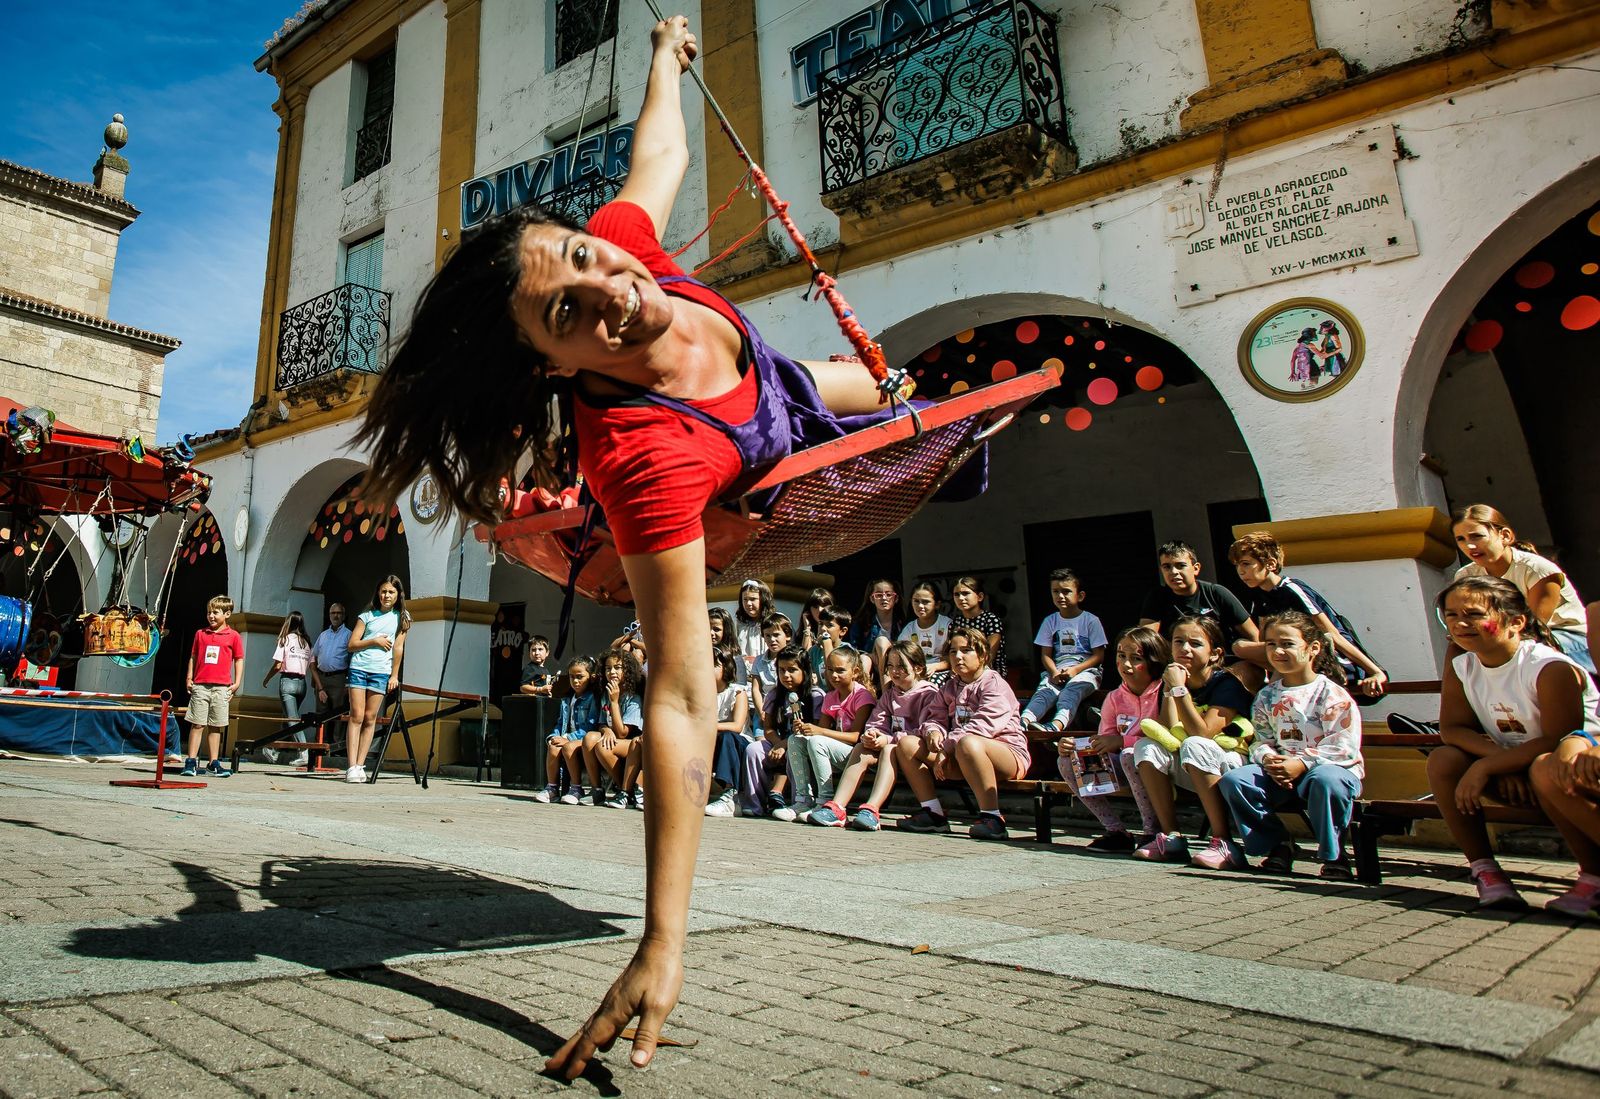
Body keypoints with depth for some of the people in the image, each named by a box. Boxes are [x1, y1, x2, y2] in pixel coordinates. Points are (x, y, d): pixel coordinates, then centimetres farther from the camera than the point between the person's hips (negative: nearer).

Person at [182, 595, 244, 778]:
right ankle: (191, 762, 5)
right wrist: (189, 678, 5)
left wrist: (237, 683, 1)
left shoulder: (233, 636, 4)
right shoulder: (200, 634, 10)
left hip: (221, 687, -1)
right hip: (200, 686, 1)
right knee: (197, 724, 1)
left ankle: (213, 764, 10)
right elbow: (193, 657, 15)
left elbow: (239, 660, 7)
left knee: (216, 727, 5)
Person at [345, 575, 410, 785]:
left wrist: (394, 675, 0)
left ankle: (360, 766, 1)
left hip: (381, 672, 0)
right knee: (356, 716, -5)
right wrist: (374, 641, -9)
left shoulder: (401, 617, 8)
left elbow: (398, 647, 4)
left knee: (370, 718, -1)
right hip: (358, 668, 0)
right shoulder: (367, 615, 8)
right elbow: (352, 645, 6)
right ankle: (352, 767, -8)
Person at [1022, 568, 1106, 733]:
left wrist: (1075, 669, -14)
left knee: (1071, 690, -34)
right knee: (1044, 690, -27)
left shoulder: (1091, 620, 4)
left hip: (1085, 669, -3)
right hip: (1057, 669, 3)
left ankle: (1056, 725, -61)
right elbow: (1046, 654, 9)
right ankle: (1024, 721, -54)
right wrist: (1054, 672, -12)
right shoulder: (1050, 621, 14)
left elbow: (1099, 655, 0)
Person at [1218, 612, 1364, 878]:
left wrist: (1302, 764, -24)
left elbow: (1344, 747, -15)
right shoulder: (1267, 696, 11)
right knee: (1233, 780, -19)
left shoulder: (1332, 694, -7)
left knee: (1326, 780, -41)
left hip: (1334, 767, -5)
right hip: (1280, 773, 5)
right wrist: (1268, 759, -14)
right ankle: (1277, 844, -1)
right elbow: (1261, 741, 10)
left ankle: (1332, 853, -14)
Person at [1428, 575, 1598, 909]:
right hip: (1515, 769, 6)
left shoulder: (1551, 668, -22)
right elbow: (1451, 728, -8)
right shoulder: (1459, 667, -5)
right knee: (1443, 760, -19)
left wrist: (1486, 766, -31)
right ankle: (1484, 869, -11)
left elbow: (1558, 741, -27)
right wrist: (1500, 759, -26)